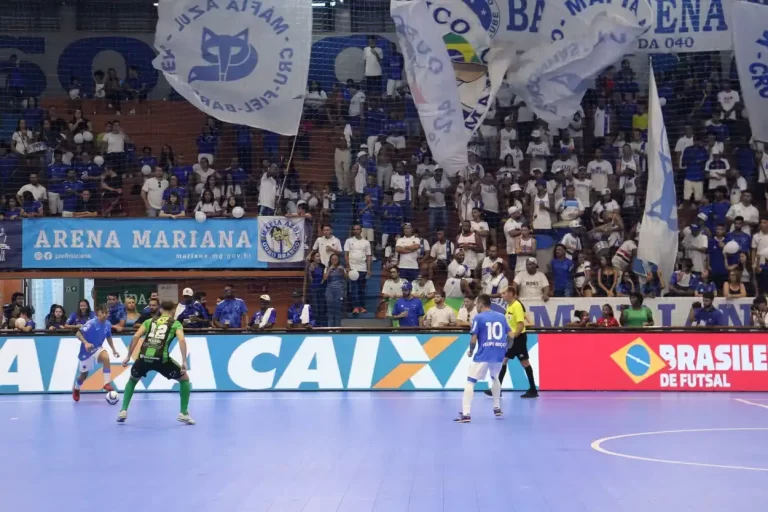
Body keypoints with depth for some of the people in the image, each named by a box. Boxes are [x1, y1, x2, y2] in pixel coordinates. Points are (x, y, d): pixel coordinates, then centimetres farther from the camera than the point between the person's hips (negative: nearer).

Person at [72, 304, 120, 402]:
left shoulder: (108, 324, -5)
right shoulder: (91, 323, -23)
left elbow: (108, 337, 14)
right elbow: (78, 333, -29)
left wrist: (113, 349, 9)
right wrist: (85, 343, -44)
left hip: (97, 349, 3)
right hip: (86, 351, -3)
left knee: (106, 357, -32)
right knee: (84, 374, 11)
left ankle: (107, 383, -28)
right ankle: (76, 389, 46)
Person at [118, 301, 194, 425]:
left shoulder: (149, 321, 24)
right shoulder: (176, 323, 15)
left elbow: (136, 337, 12)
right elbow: (181, 340, -4)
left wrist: (128, 356, 16)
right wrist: (184, 361, -7)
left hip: (144, 357, 3)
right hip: (161, 358, -3)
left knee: (132, 380, 34)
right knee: (184, 379, 19)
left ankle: (123, 411, 22)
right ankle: (184, 413, 13)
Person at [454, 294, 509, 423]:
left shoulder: (478, 317, -3)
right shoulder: (501, 316, 11)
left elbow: (473, 340, -7)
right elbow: (511, 337, 9)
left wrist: (471, 352, 12)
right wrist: (504, 350, 25)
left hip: (483, 355, -5)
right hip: (499, 355, 5)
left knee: (470, 382, -1)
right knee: (495, 378, 32)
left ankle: (466, 414, -13)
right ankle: (497, 408, 34)